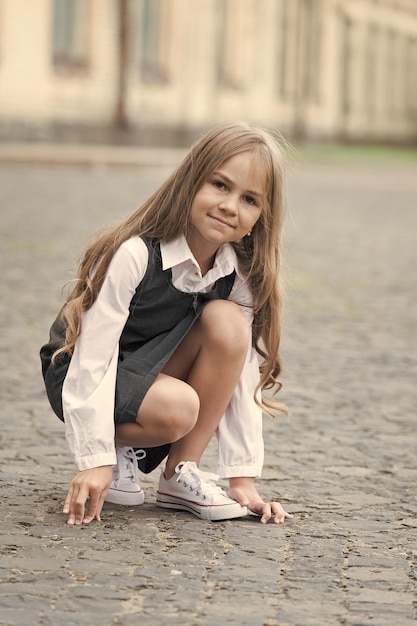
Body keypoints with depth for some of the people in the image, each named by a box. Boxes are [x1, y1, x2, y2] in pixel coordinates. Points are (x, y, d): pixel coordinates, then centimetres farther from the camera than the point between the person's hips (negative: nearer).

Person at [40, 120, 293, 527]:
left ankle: (180, 474, -14)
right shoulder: (134, 255, -26)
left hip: (152, 366, 6)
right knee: (177, 407, -35)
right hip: (76, 371, -6)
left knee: (227, 321, -23)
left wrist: (243, 479, -11)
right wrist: (95, 458, -29)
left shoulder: (240, 276, -9)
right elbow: (93, 356, -26)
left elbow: (241, 375, -7)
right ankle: (120, 449, 0)